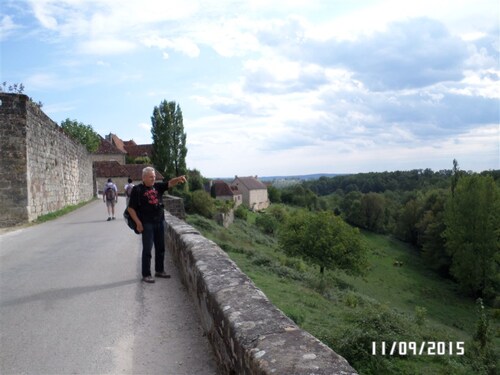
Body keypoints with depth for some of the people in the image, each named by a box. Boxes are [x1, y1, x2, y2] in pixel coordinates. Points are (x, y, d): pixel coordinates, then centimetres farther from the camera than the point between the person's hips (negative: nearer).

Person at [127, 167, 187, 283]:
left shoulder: (157, 186, 8)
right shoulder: (137, 189, -7)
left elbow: (170, 183, -3)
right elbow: (131, 208, -7)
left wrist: (178, 179, -25)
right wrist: (138, 223, -13)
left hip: (160, 221, 6)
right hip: (147, 224, -6)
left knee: (160, 248, 14)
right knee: (147, 250, 0)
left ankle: (159, 270, 28)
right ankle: (146, 275, 10)